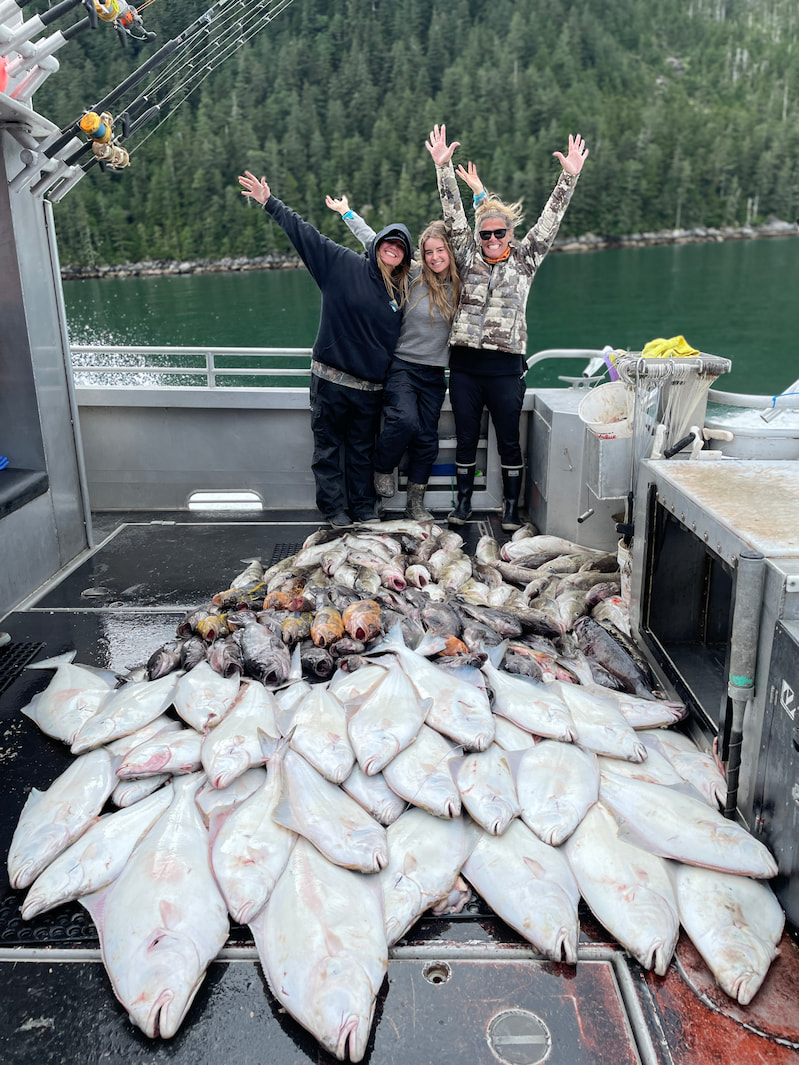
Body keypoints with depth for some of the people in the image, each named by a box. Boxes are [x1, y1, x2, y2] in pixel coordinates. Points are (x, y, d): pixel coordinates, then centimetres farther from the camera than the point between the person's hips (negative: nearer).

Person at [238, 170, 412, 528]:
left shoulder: (402, 292, 9)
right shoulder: (343, 263, -2)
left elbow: (401, 338, 16)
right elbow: (304, 233, 0)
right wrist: (269, 203, -3)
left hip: (370, 385, 3)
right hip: (330, 378, -3)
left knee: (363, 448, 11)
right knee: (329, 445, 5)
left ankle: (364, 508, 23)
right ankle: (335, 509, 17)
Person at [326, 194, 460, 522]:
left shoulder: (459, 283, 4)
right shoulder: (412, 275, -4)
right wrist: (348, 214, 11)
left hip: (434, 373, 4)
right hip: (401, 365, -4)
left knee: (427, 439, 3)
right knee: (405, 420, -26)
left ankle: (415, 503, 15)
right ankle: (383, 468, 3)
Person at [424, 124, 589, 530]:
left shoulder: (525, 259, 8)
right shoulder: (469, 257, 9)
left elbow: (550, 219, 1)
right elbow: (454, 212, 2)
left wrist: (569, 177, -9)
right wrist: (443, 166, -5)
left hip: (505, 367, -1)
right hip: (464, 363, 1)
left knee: (509, 440, 5)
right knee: (465, 437, 9)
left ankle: (511, 507, 17)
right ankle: (463, 501, 23)